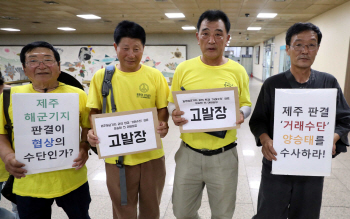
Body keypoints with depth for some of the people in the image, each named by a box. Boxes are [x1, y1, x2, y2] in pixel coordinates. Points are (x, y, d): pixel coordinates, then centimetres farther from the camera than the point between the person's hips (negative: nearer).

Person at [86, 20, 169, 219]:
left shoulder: (155, 75, -4)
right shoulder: (102, 76, -3)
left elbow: (163, 108, 1)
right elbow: (95, 111, 2)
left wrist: (164, 124, -19)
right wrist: (93, 131, -16)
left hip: (151, 155, 1)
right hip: (117, 156, 0)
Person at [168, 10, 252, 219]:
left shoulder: (238, 71, -3)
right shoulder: (184, 68, -2)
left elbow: (246, 105, 6)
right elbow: (172, 103, 6)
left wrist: (241, 114, -16)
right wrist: (174, 114, -16)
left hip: (224, 155, 0)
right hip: (189, 153, 1)